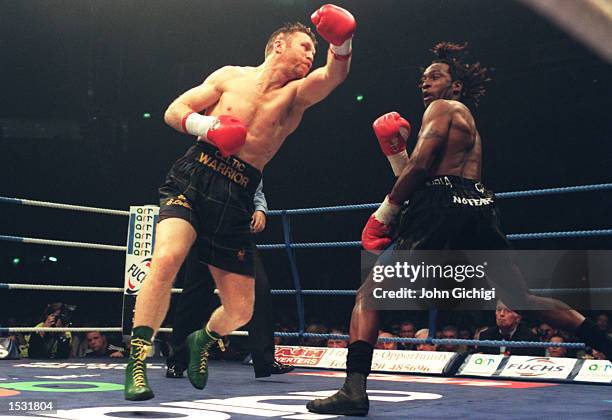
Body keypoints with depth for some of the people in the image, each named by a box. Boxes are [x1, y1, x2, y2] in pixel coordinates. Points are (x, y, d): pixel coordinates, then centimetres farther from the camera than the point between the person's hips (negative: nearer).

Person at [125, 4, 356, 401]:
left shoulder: (295, 94, 8)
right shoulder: (230, 76, 9)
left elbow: (334, 76, -13)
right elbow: (174, 110, 9)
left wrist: (342, 43, -33)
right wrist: (206, 125, -11)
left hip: (236, 198, 2)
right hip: (193, 177, -1)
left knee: (241, 311, 3)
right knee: (167, 258, -30)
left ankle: (204, 339, 38)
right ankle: (137, 363, -17)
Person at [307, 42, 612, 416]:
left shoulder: (442, 108, 8)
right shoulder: (470, 125, 33)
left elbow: (419, 166, -7)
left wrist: (386, 211, -2)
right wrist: (395, 149, 20)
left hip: (442, 209, -8)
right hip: (480, 208, 9)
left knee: (369, 295, -6)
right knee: (525, 300, 18)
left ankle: (355, 389, -20)